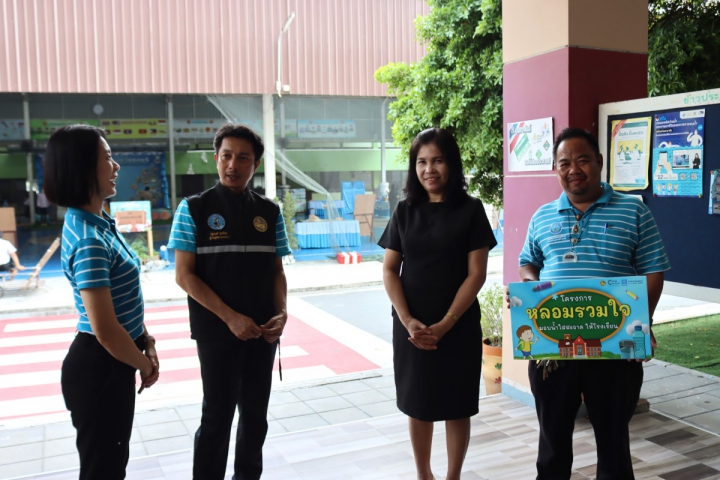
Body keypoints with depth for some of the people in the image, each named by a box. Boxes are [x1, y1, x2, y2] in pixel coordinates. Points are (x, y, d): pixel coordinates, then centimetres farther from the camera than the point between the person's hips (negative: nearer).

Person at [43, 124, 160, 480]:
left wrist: (146, 341, 5)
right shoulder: (89, 241, -25)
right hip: (100, 369, -9)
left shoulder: (99, 225, 6)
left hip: (112, 365, 9)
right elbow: (105, 331, -26)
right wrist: (145, 366, -10)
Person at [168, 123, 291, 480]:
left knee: (255, 413, 14)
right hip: (217, 331, -3)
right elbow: (184, 275, -8)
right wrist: (230, 317, -16)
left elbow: (277, 271, 10)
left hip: (262, 331, 4)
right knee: (218, 414, 7)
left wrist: (281, 312, -8)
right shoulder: (194, 209, -5)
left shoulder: (269, 213, 5)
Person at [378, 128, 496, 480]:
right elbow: (389, 270, 1)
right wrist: (408, 321, -11)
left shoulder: (470, 210, -4)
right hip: (411, 326, 2)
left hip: (458, 326, -2)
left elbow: (476, 273, -8)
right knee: (417, 405, 11)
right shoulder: (405, 211, 4)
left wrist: (445, 324, -14)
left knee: (455, 406, 8)